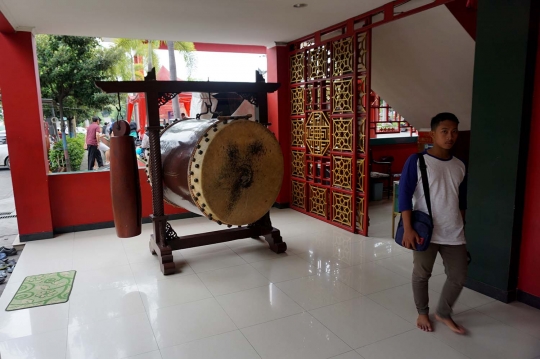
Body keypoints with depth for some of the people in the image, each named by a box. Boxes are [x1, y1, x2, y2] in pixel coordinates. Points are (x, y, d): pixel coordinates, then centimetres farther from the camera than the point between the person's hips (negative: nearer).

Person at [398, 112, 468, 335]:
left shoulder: (459, 166, 7)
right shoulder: (417, 161, -10)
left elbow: (462, 200, 16)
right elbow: (405, 194, -13)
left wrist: (461, 227, 18)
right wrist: (408, 229, -18)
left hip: (454, 233, 5)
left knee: (459, 276, 10)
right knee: (421, 274, 10)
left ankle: (443, 313, 34)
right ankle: (422, 313, 34)